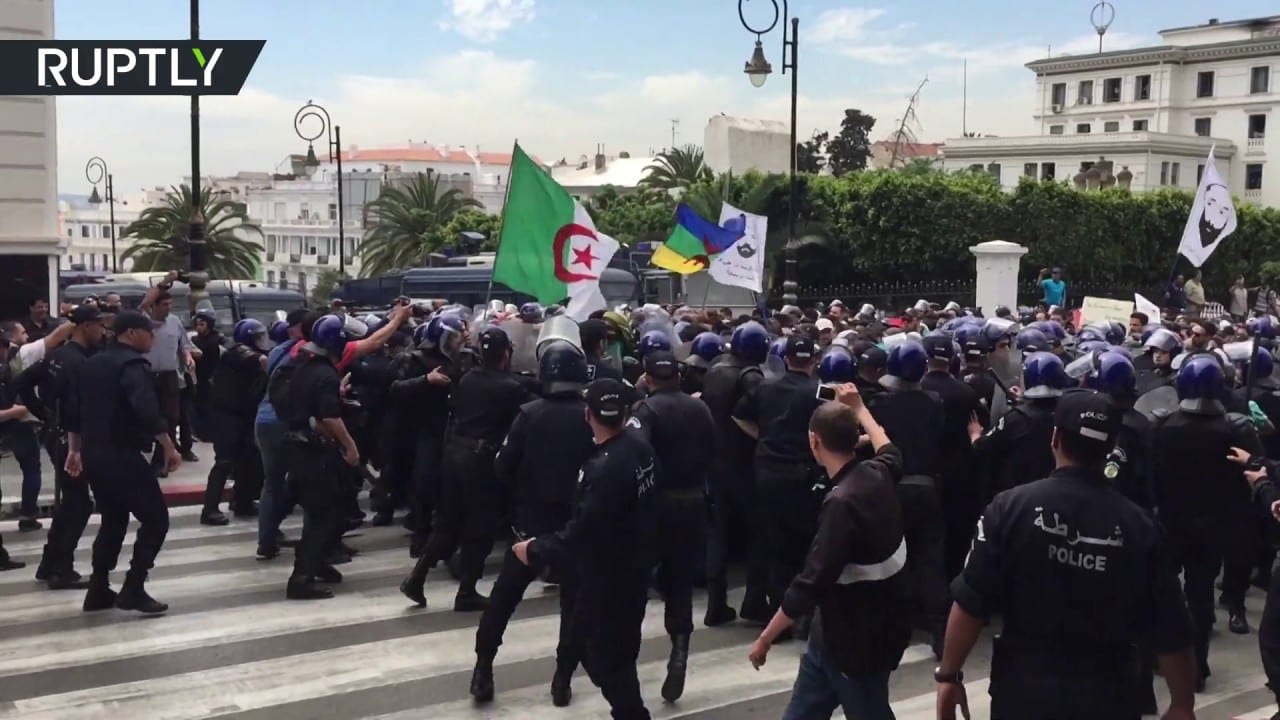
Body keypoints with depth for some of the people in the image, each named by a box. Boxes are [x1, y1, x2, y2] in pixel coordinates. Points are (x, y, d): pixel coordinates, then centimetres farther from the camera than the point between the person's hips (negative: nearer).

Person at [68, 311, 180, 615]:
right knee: (155, 518, -2)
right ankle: (133, 589, -7)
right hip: (121, 456, -9)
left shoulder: (92, 364, 16)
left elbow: (75, 408, 20)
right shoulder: (132, 364, -12)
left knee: (113, 520, 20)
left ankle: (98, 590, 21)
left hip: (93, 455, 9)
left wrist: (74, 449, 26)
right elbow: (148, 410, -25)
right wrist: (169, 447, -22)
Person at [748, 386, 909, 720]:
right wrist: (859, 409, 34)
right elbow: (890, 452, 26)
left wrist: (765, 638, -17)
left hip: (860, 639, -9)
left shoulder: (843, 502, -28)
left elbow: (809, 585, -28)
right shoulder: (877, 476, -2)